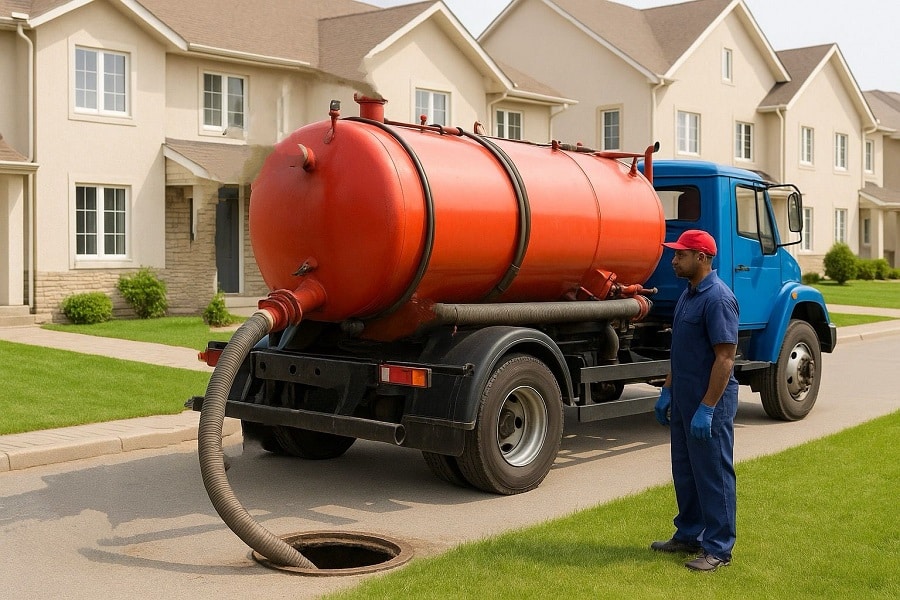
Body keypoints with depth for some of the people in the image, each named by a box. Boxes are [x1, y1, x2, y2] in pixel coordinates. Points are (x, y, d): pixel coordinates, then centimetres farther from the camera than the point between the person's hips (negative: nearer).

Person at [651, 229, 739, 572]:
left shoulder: (717, 298, -19)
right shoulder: (688, 295, 12)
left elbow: (725, 357, -22)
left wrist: (706, 408, -23)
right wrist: (667, 392, 18)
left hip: (710, 403, -10)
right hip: (683, 400, 10)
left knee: (713, 475, 1)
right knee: (684, 471, 17)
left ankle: (718, 548, 10)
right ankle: (689, 535, 30)